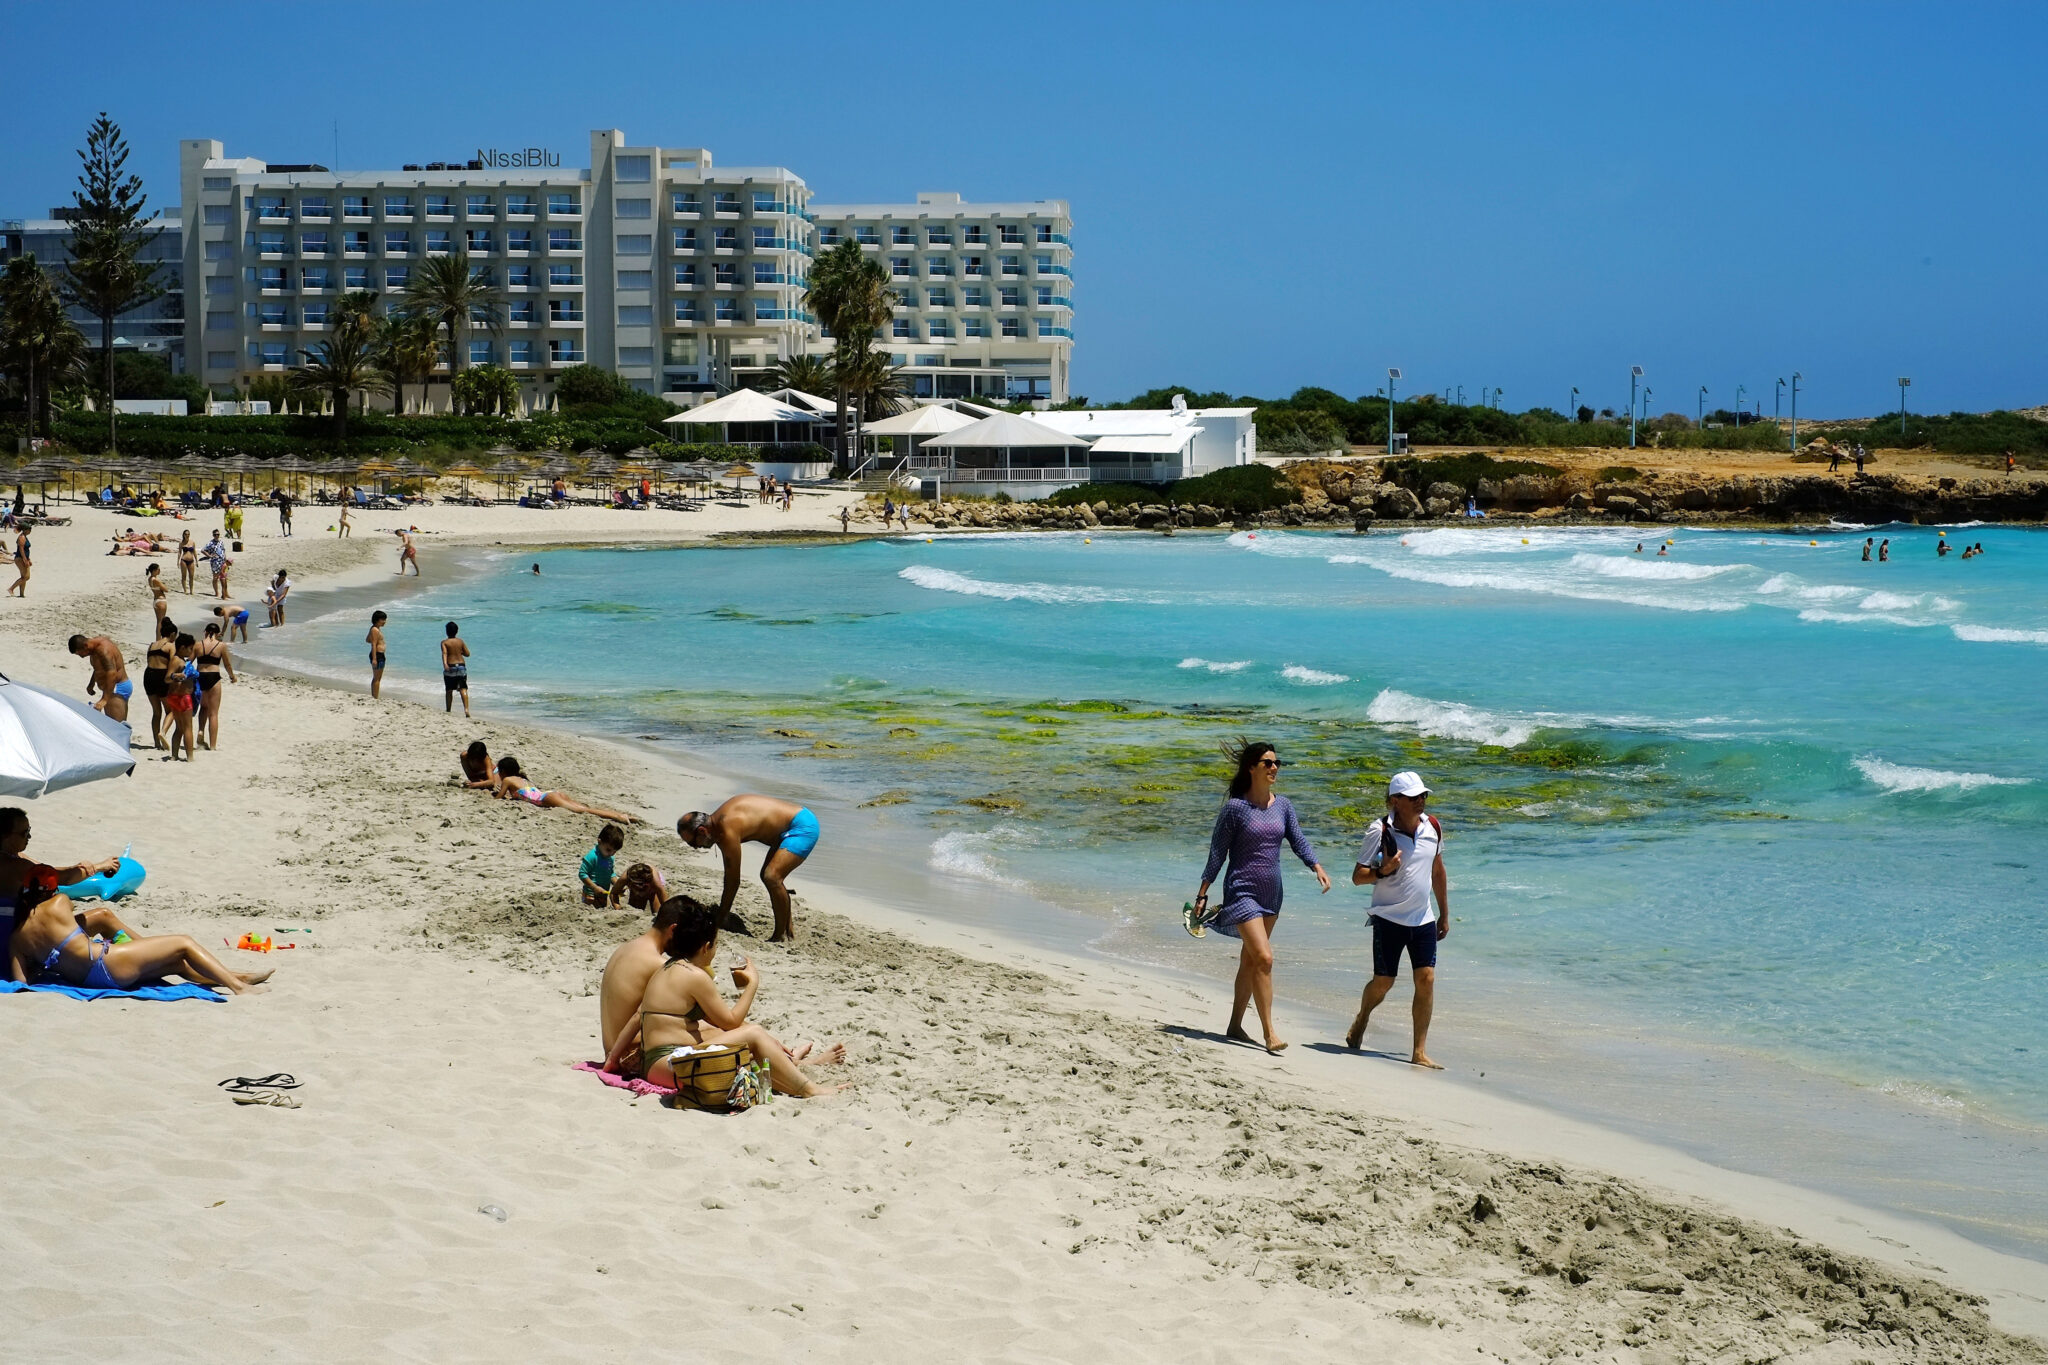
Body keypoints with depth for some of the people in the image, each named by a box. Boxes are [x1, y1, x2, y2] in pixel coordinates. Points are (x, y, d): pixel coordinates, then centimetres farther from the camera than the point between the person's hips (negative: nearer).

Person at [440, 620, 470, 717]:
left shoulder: (444, 642, -3)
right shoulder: (461, 641, 5)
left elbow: (444, 653, -20)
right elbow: (467, 654, 6)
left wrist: (445, 664, -33)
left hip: (450, 667, -2)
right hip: (461, 665, 2)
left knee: (449, 690, 11)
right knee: (463, 689, -4)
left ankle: (448, 711, 19)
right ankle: (466, 709, -22)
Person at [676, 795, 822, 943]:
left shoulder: (728, 830, -26)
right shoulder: (716, 822, 4)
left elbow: (733, 880, -19)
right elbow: (729, 874, 12)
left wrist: (721, 917, -9)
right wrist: (724, 911, 16)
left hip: (803, 826, -11)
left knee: (772, 878, -22)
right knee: (768, 876, 20)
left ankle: (780, 936, -12)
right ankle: (789, 927, 33)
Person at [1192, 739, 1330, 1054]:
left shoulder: (1283, 805, 6)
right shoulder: (1235, 807, -10)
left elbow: (1298, 841, 0)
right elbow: (1217, 852, -7)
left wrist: (1317, 867, -19)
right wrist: (1202, 894, -8)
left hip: (1271, 894, 6)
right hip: (1242, 892, -6)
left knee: (1250, 960, 14)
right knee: (1264, 958, -15)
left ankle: (1235, 1026, 25)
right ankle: (1269, 1033, -13)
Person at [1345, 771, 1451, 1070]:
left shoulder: (1433, 827, 2)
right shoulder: (1380, 830, -12)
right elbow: (1357, 877, -8)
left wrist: (1444, 914, 18)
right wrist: (1382, 871, -29)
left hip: (1423, 919, 4)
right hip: (1389, 918, -4)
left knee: (1426, 979, -6)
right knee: (1383, 981, 3)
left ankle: (1419, 1052, -2)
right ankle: (1361, 1020, 37)